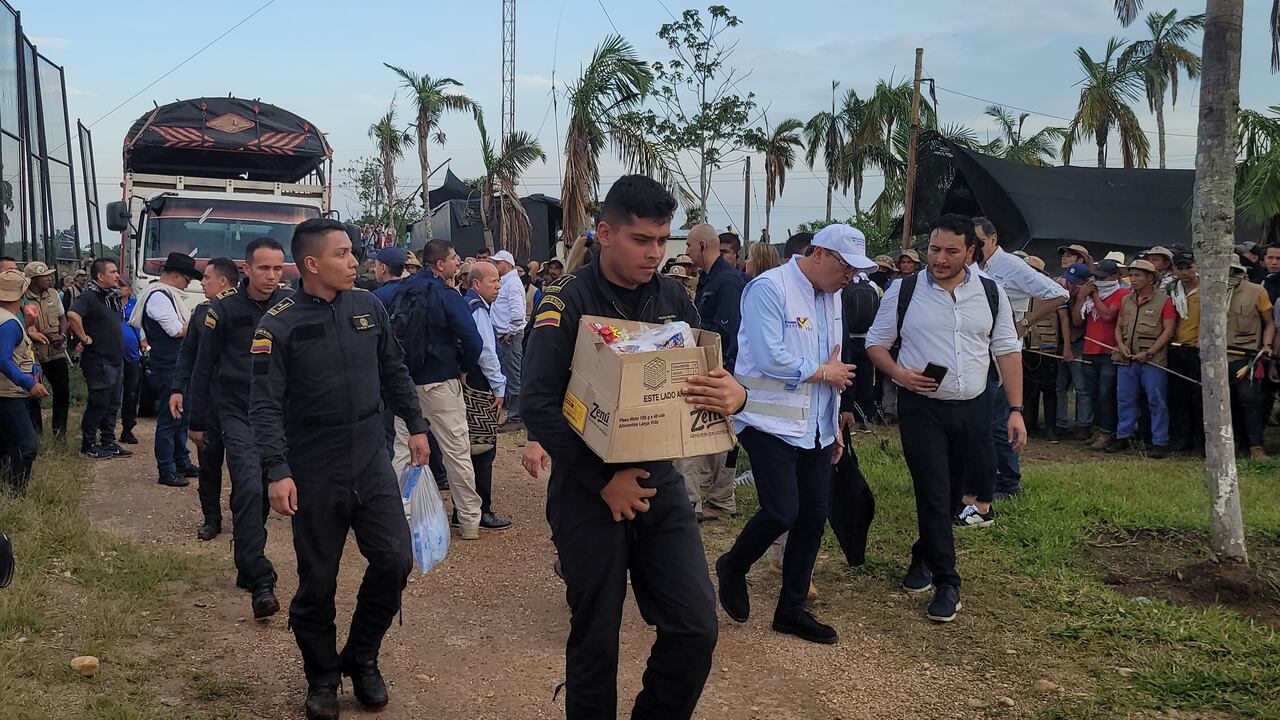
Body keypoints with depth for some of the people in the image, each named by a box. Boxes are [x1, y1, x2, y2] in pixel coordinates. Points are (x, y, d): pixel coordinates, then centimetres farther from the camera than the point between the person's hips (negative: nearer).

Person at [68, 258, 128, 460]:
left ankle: (108, 443, 22)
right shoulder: (89, 296, -15)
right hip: (99, 361, -9)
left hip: (116, 359, 9)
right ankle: (89, 445, 10)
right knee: (98, 404, -1)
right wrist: (84, 338, -24)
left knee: (112, 405, 13)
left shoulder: (113, 296, 13)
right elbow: (73, 315, -34)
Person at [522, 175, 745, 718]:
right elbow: (539, 403, -18)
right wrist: (604, 480, -20)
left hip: (659, 483, 4)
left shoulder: (673, 298, 5)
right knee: (595, 640, 8)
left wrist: (734, 396, -19)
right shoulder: (568, 301, -10)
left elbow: (710, 376, 6)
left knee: (696, 630, 2)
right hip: (587, 490, -4)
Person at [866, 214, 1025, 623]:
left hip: (973, 409, 3)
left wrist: (1015, 410, 2)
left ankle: (923, 557, 35)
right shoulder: (904, 292, -3)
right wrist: (899, 374, -15)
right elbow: (876, 343, 5)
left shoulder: (990, 294, 3)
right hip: (922, 408, -3)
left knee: (953, 494, 12)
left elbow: (1007, 351, 7)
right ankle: (946, 582, 7)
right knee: (933, 496, -5)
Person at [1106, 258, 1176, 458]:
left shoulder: (1164, 301, -3)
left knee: (1157, 401, -2)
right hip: (1126, 359, 5)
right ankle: (1123, 437, 20)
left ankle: (1160, 443, 2)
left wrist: (1148, 353, -14)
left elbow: (1168, 331, -7)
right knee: (1124, 400, 9)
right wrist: (1120, 345, -2)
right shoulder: (1126, 300, 14)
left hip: (1152, 360, -5)